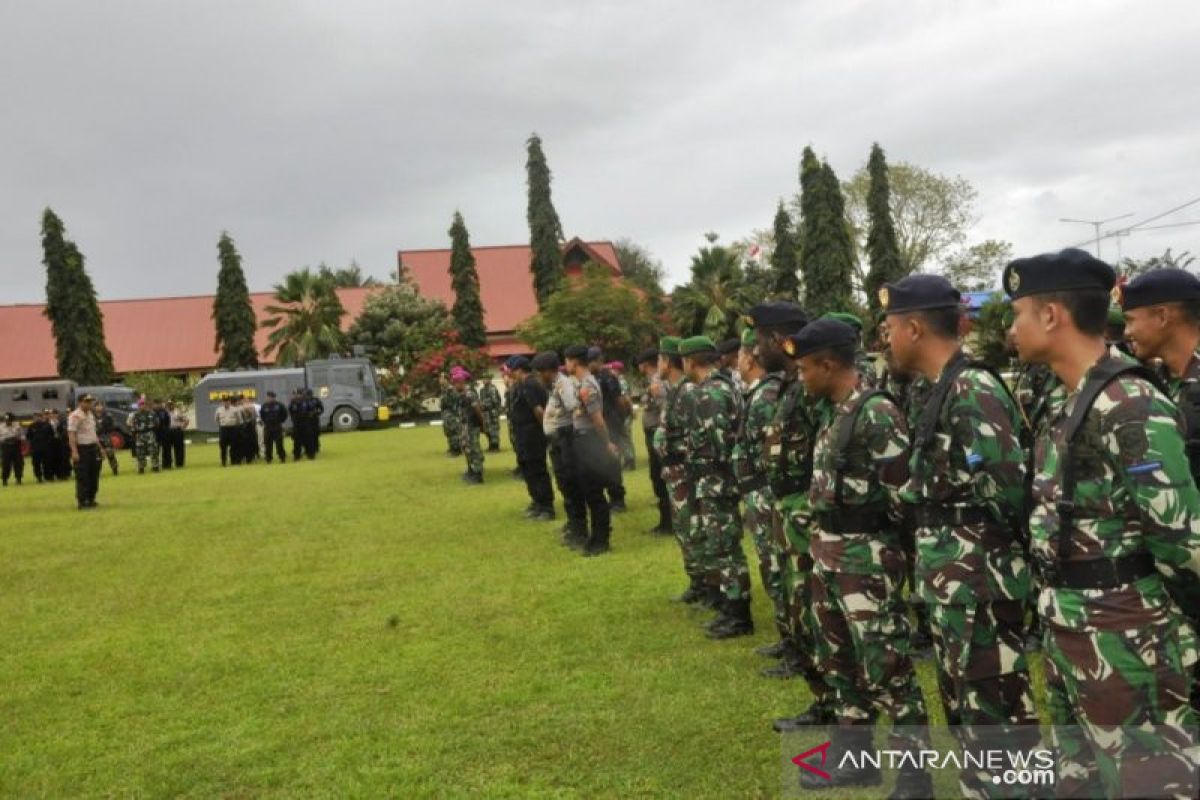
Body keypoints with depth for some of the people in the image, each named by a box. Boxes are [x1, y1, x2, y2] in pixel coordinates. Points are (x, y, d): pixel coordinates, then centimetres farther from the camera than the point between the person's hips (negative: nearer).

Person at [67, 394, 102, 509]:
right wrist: (74, 451, -25)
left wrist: (99, 446, 19)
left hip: (93, 448, 8)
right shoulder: (75, 416, -11)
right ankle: (82, 502, -3)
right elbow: (71, 435, -18)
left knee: (94, 475, 11)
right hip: (81, 449, -8)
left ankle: (91, 500, 20)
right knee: (82, 477, -7)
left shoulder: (91, 415, 16)